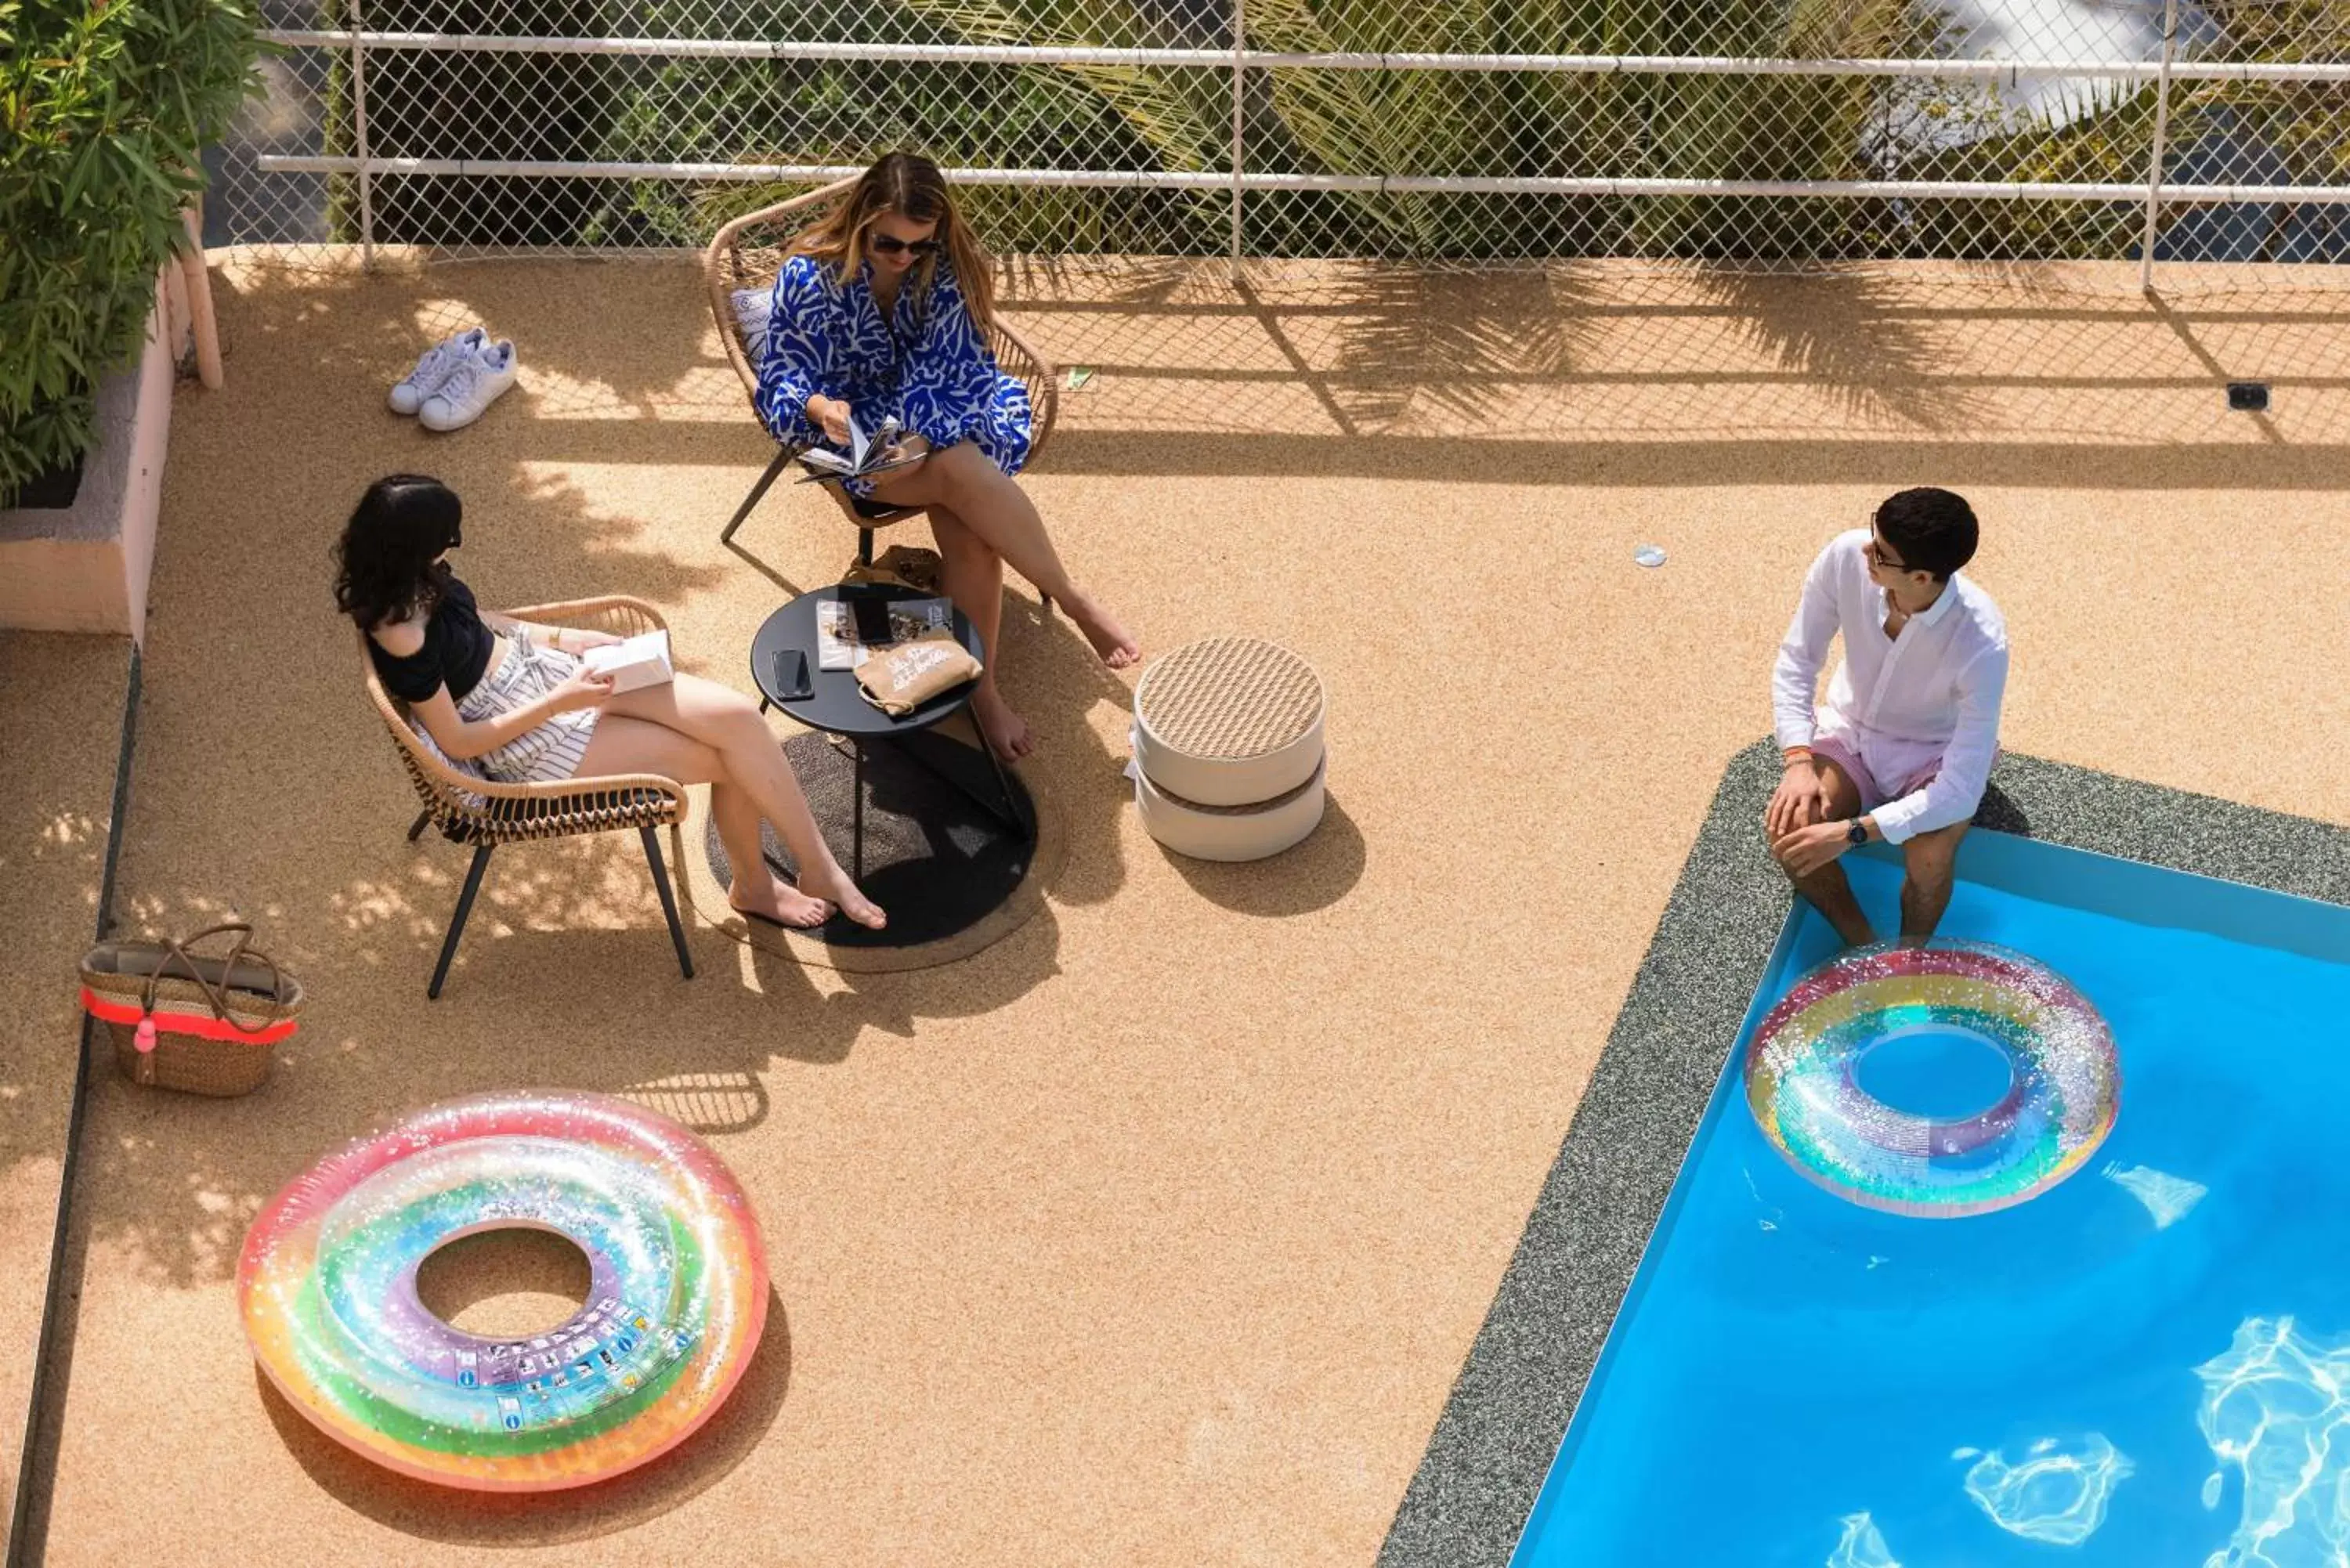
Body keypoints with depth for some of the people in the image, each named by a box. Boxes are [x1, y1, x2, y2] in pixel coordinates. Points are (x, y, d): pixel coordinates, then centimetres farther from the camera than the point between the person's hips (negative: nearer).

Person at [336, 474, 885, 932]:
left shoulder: (420, 582, -7)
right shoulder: (404, 640, -30)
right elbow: (458, 742, -20)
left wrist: (564, 637, 5)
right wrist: (561, 702, -20)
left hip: (543, 667, 7)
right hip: (532, 741, -7)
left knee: (737, 715, -9)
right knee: (730, 758, -9)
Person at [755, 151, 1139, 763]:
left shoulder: (949, 269, -8)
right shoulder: (810, 276, -14)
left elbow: (952, 372, -10)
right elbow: (782, 383, -11)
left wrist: (923, 438, -28)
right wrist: (822, 407, -34)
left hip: (940, 425, 2)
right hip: (855, 438, -2)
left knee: (967, 528, -31)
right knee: (964, 471, -33)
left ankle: (982, 686, -21)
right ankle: (1076, 604, -22)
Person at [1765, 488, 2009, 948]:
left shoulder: (1982, 644, -35)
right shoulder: (1846, 556, -26)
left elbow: (1961, 794, -34)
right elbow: (1796, 663, -10)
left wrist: (1852, 833, -39)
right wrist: (1798, 760, -23)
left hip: (1932, 755, -3)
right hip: (1850, 732, 3)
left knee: (1929, 854, -32)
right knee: (1786, 828, -24)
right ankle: (1864, 947, 0)